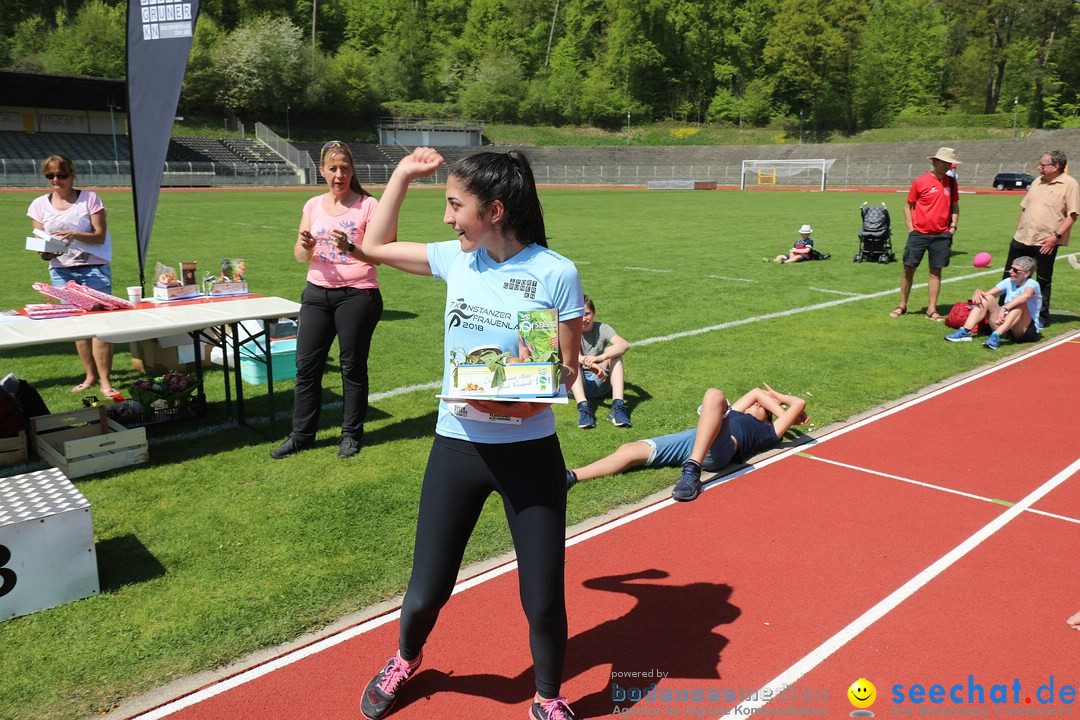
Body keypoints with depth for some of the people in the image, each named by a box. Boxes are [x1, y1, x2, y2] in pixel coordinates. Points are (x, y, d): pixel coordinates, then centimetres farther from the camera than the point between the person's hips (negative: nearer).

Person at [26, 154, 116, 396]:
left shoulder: (89, 198, 0)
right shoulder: (39, 205, 8)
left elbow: (100, 236, -5)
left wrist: (75, 235, -23)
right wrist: (45, 253, -16)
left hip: (93, 268, -3)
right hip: (61, 271, 3)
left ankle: (105, 381, -9)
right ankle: (90, 376, 17)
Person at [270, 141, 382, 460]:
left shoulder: (367, 205, -5)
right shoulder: (313, 206, 8)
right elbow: (300, 256, 9)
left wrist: (349, 248, -28)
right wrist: (305, 246, -14)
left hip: (357, 294, -4)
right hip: (317, 293, 5)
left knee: (353, 367, 4)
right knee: (306, 365, 7)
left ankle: (352, 434, 18)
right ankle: (301, 434, 20)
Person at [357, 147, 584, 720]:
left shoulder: (556, 273, -11)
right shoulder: (457, 258, 2)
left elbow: (567, 368, -4)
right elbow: (375, 245, 15)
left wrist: (529, 401, -24)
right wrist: (404, 173, 10)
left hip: (530, 451, -3)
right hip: (457, 447, 3)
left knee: (543, 599, 5)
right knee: (426, 592, 12)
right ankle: (404, 661, 47)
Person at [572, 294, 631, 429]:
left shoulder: (601, 328, -1)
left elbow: (625, 345, -22)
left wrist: (601, 358, -41)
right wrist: (591, 364, -45)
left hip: (599, 383, 1)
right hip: (576, 384, -1)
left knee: (613, 351, -21)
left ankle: (618, 405, -37)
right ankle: (583, 406, -47)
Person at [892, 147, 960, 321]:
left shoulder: (951, 182, 8)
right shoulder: (920, 181, -3)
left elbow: (955, 206, 18)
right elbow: (908, 206, 3)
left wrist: (953, 225, 6)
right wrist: (911, 229, -4)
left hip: (942, 235, 3)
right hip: (919, 233, -3)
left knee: (936, 271, 4)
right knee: (909, 268, 1)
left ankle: (932, 310, 10)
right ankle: (902, 306, 14)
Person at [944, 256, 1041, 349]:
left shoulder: (1032, 284, -10)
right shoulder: (1008, 282, 9)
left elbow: (1026, 295, -35)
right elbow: (986, 294, 1)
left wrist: (1005, 308, -49)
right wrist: (977, 293, -24)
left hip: (1028, 331, -5)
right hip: (1006, 329, 5)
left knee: (1021, 303, -31)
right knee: (987, 298, -10)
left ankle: (996, 336, -44)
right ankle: (965, 331, -25)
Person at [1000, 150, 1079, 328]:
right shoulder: (1038, 181, 13)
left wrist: (1057, 236, -18)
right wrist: (1018, 230, 12)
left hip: (1046, 242, -6)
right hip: (1022, 238, 6)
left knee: (1044, 281, 5)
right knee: (1009, 276, 9)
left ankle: (1042, 317, 16)